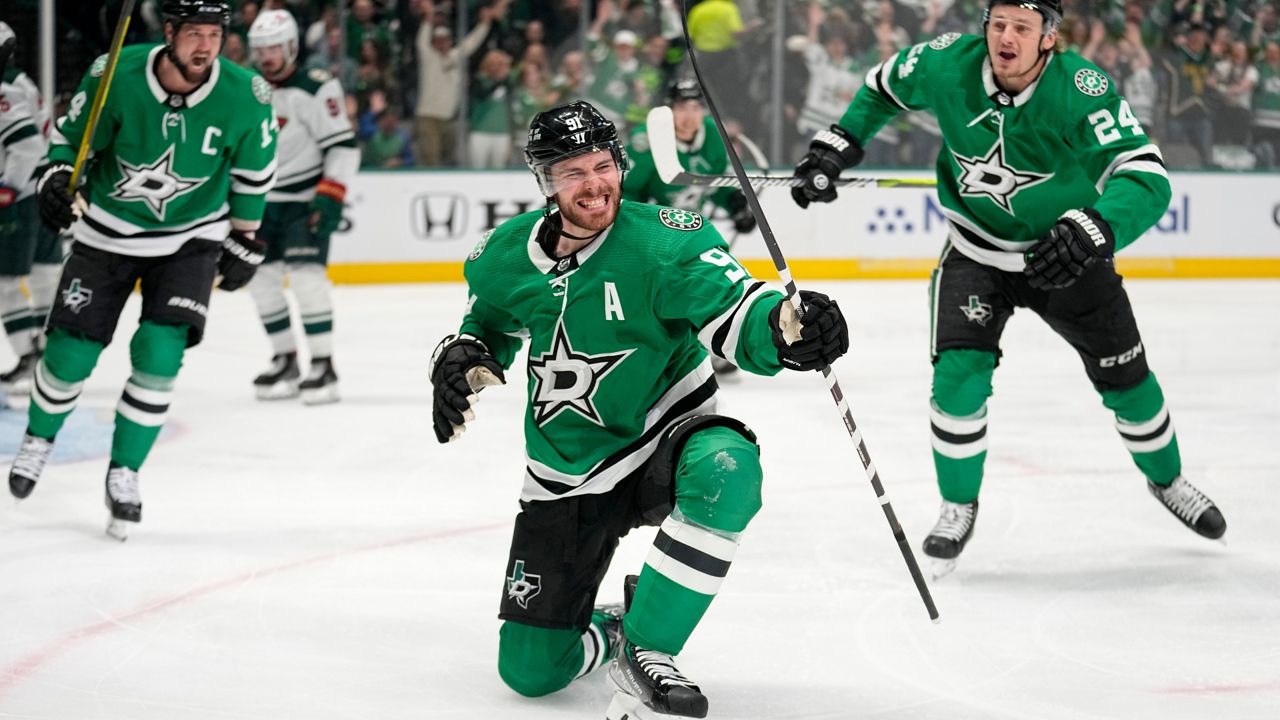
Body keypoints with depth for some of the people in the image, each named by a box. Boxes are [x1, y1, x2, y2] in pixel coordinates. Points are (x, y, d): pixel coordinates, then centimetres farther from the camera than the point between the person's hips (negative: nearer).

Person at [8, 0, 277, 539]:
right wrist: (56, 179, -24)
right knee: (71, 352, 2)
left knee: (159, 352, -16)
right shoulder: (115, 76, -22)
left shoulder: (245, 97, -19)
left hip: (191, 237, 0)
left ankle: (124, 473, 2)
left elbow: (253, 172, -1)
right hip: (109, 231, 0)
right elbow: (68, 136, -6)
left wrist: (244, 241, 8)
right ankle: (39, 438, 34)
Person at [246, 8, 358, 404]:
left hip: (307, 197, -7)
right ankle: (285, 360, 17)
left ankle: (323, 365, -13)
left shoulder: (316, 88, -15)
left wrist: (331, 197, -23)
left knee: (306, 273, -17)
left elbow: (344, 145, -17)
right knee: (262, 278, 4)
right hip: (263, 200, 7)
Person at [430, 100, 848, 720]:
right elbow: (486, 328, 15)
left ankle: (643, 649, -26)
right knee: (529, 669, -1)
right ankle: (605, 631, 38)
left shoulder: (664, 239, -19)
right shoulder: (506, 256, -5)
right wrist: (461, 362, -7)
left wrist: (785, 327, -52)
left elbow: (732, 315, -29)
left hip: (665, 439, -3)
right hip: (567, 472, 3)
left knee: (725, 471, -42)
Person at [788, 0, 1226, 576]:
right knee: (958, 375, -17)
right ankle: (959, 507, 5)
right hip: (977, 254, 1)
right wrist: (838, 144, -5)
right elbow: (884, 86, 4)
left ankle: (1166, 479, 39)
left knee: (1126, 378, 9)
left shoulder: (1082, 91, -30)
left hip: (1065, 253, -1)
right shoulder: (948, 64, -20)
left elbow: (1148, 180, -40)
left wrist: (1091, 231, -56)